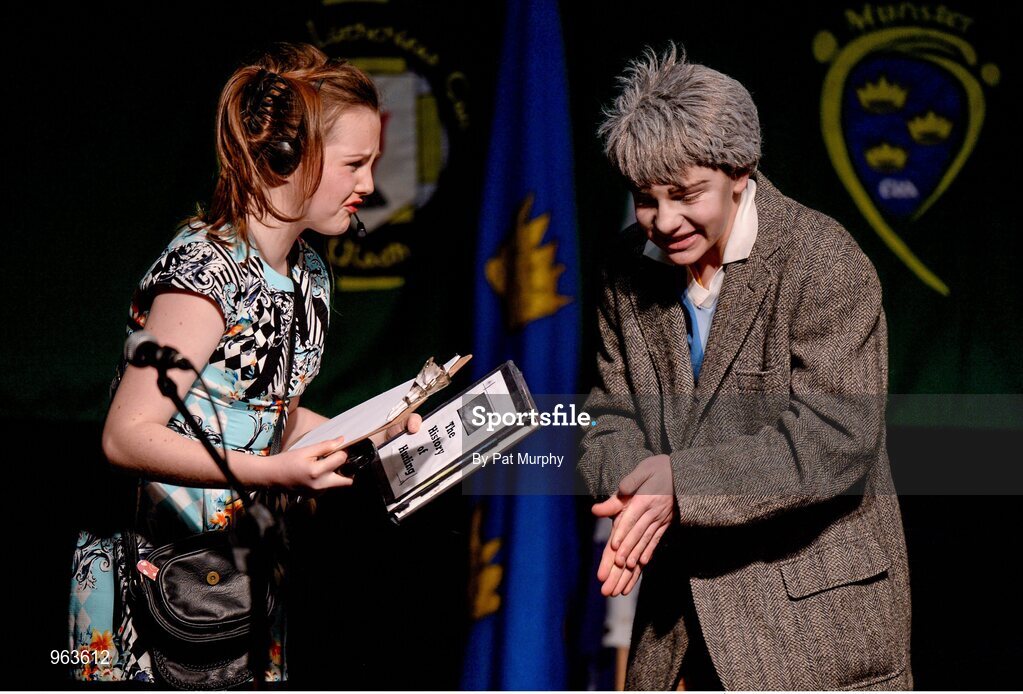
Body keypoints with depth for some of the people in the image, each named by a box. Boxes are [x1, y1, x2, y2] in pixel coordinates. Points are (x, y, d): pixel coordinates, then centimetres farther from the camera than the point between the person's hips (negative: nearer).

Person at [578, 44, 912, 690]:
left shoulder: (825, 262, -15)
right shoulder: (631, 265, 5)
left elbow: (832, 442, -21)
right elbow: (615, 414, 8)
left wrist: (679, 480, -27)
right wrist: (634, 499, -15)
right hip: (683, 602, 6)